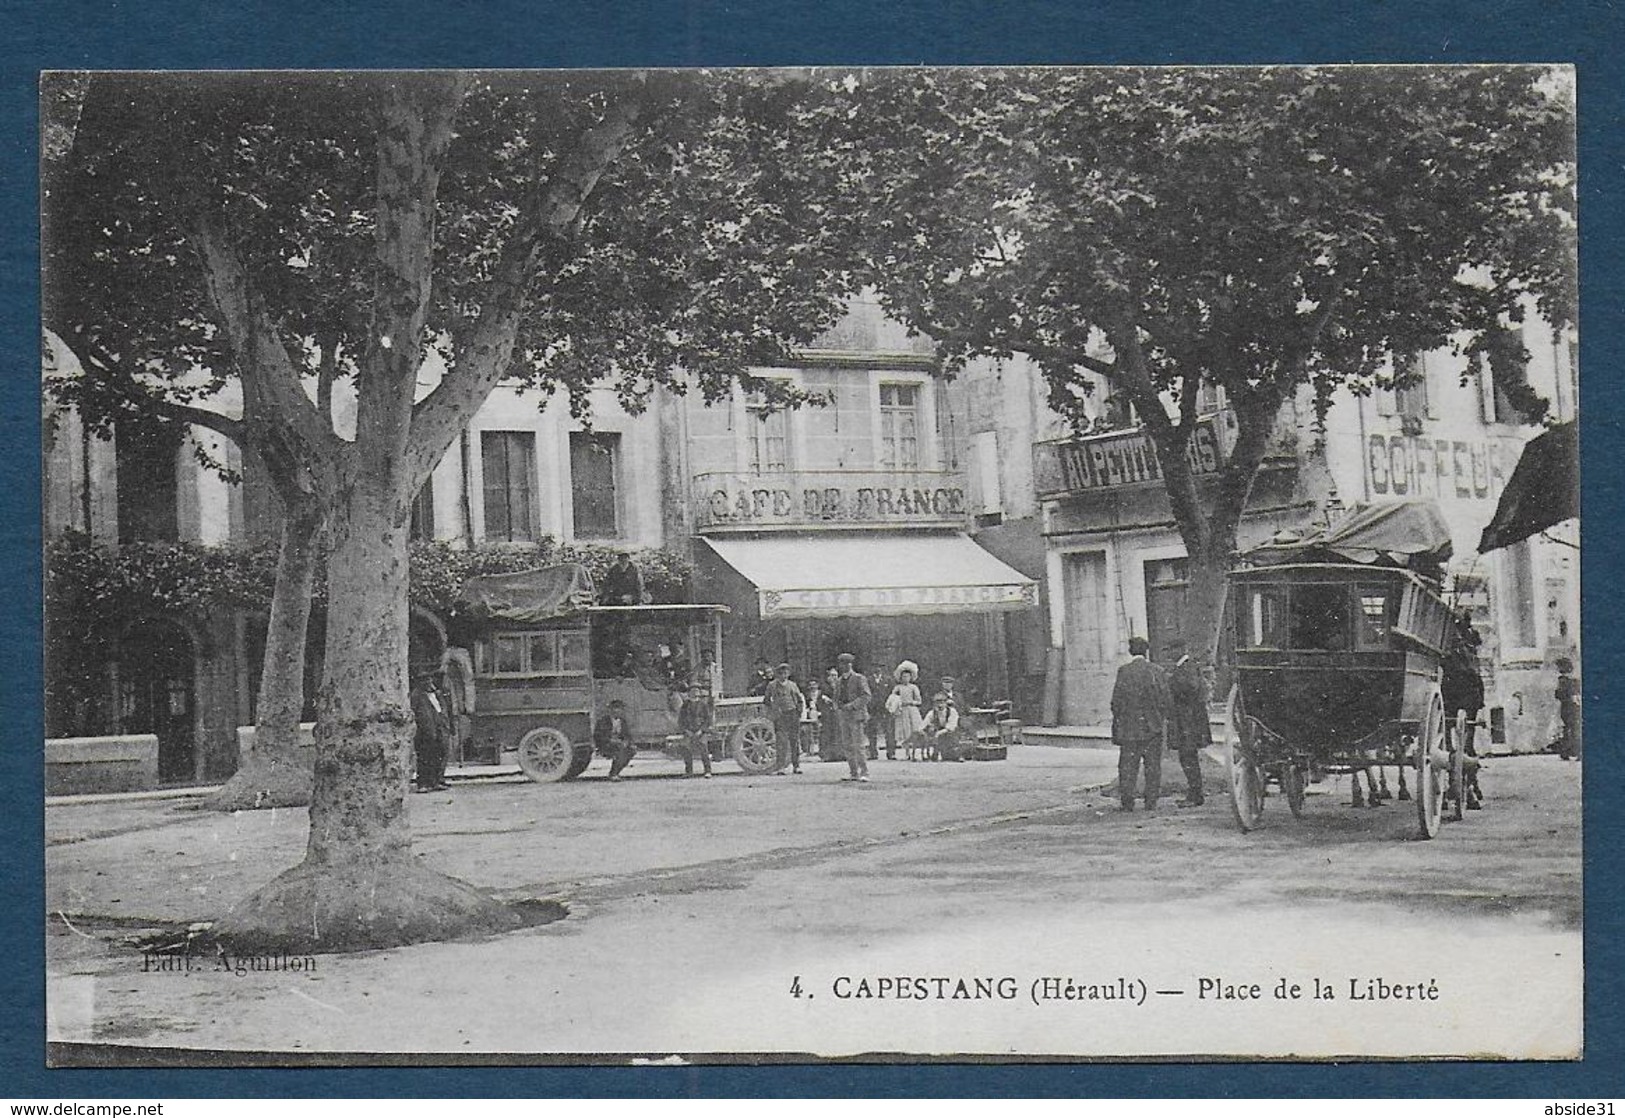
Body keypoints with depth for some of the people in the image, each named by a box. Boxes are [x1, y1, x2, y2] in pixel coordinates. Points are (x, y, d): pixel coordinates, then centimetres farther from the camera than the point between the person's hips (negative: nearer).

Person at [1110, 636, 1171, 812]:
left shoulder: (1123, 672, -7)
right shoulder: (1158, 672, -2)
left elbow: (1116, 701, -7)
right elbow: (1166, 700, -1)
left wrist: (1117, 721, 4)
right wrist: (1162, 718, 14)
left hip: (1129, 725, -1)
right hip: (1153, 725, 1)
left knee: (1127, 765, 6)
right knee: (1153, 766, 8)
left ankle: (1126, 802, 5)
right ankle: (1151, 802, 8)